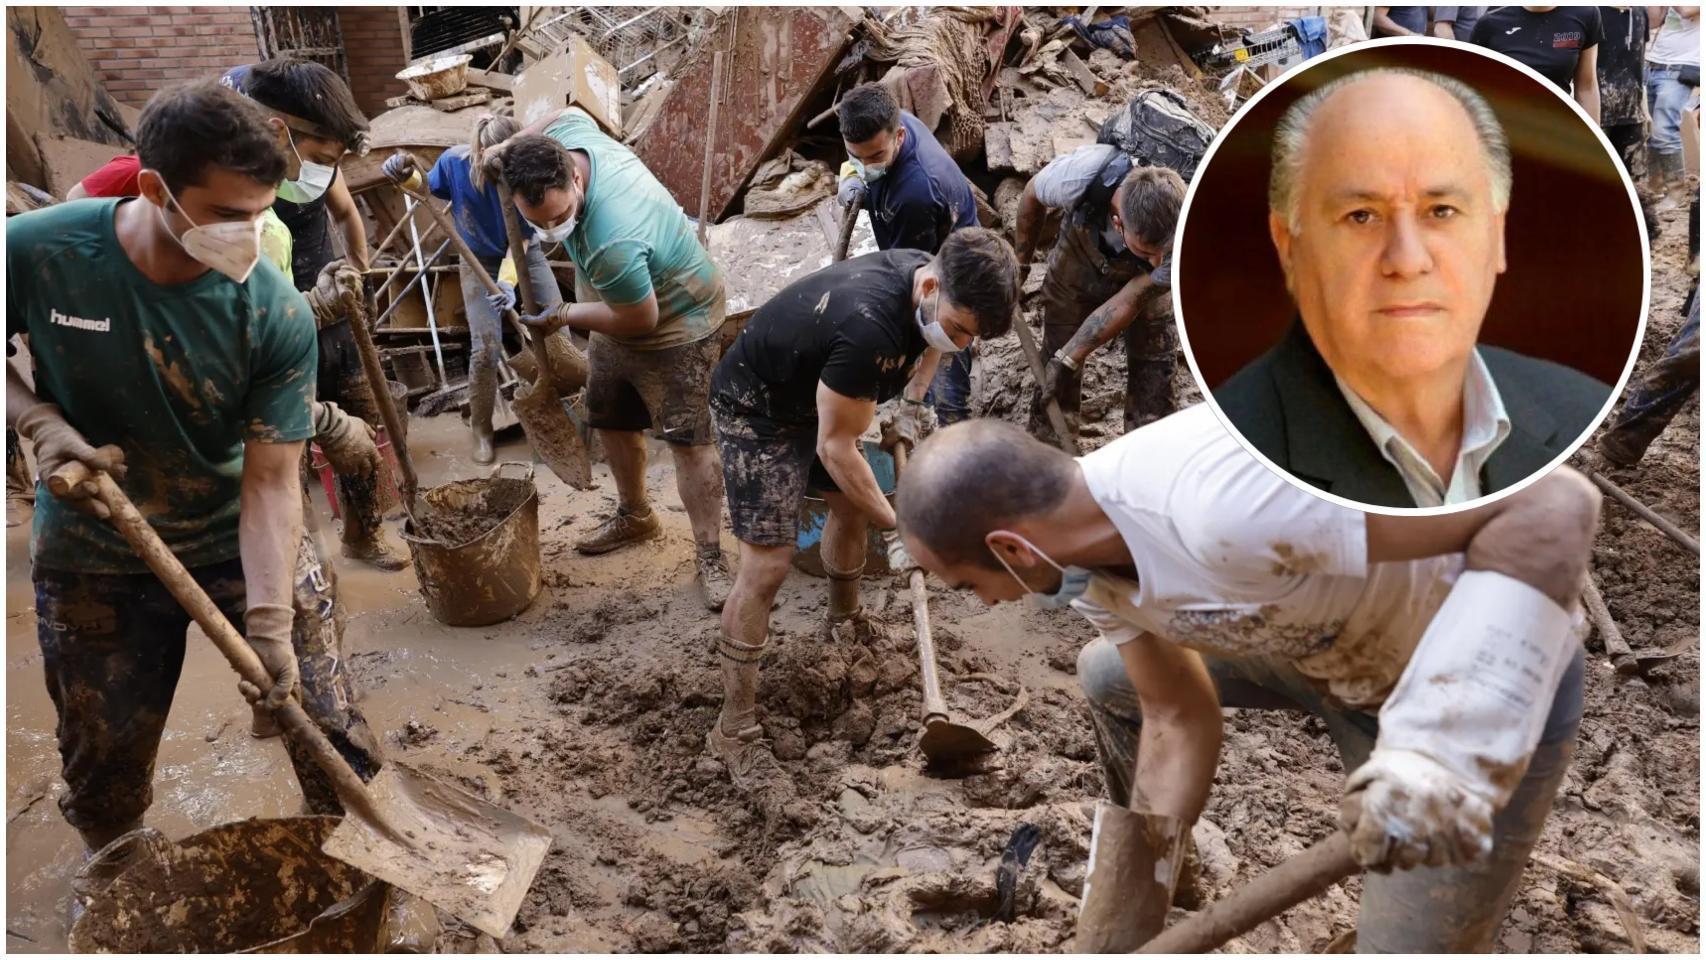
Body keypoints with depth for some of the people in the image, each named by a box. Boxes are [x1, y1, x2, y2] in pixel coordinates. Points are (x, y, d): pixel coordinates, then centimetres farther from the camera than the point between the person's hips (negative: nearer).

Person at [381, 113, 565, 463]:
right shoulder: (454, 162, -24)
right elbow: (426, 187, 0)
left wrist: (509, 281, -36)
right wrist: (405, 176, -23)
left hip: (525, 255, 1)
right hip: (480, 261, -1)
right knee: (486, 348, -10)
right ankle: (481, 429, 9)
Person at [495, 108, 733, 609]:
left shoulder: (611, 244, -44)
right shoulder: (566, 135, -21)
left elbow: (641, 319, -29)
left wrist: (562, 316, -16)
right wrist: (505, 147, -1)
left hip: (674, 325, -9)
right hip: (619, 314, 9)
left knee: (689, 440, -8)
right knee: (611, 421, 20)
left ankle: (710, 556, 3)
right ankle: (635, 515, 41)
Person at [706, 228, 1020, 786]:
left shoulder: (928, 278, -14)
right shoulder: (870, 326, -40)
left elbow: (927, 341, 14)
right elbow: (836, 448, -30)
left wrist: (912, 405, -1)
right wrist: (896, 528, -21)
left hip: (812, 394, 9)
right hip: (756, 408, -9)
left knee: (851, 503, 20)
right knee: (767, 563, -12)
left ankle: (845, 620, 48)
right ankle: (734, 728, -2)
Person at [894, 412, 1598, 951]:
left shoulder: (1221, 503, -41)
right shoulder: (1092, 561, -12)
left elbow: (1553, 507, -40)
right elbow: (1181, 721, 1)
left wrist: (1436, 756, -45)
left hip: (1487, 685, -7)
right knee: (1108, 678, 17)